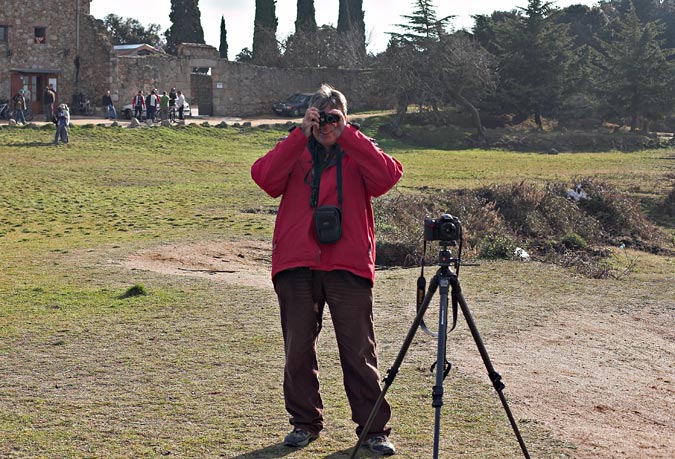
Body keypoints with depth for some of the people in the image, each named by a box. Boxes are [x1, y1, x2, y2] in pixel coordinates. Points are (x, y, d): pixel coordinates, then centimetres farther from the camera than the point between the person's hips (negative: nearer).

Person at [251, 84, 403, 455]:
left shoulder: (357, 153, 9)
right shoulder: (295, 152, 10)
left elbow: (388, 175, -13)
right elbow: (264, 177, -11)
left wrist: (346, 134, -14)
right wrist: (300, 134, -15)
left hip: (349, 266, -1)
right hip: (296, 266, 2)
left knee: (359, 350, 1)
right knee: (298, 349, 8)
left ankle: (374, 428, 8)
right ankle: (305, 422, 22)